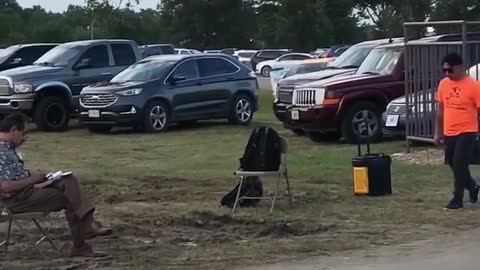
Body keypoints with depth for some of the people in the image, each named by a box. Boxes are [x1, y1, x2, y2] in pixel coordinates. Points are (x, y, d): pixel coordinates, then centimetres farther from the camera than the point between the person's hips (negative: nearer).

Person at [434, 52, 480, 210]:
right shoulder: (443, 84, 4)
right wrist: (438, 132, 12)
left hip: (466, 132, -6)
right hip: (449, 133, 6)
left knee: (459, 165, -8)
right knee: (453, 164, 14)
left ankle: (457, 200, 1)